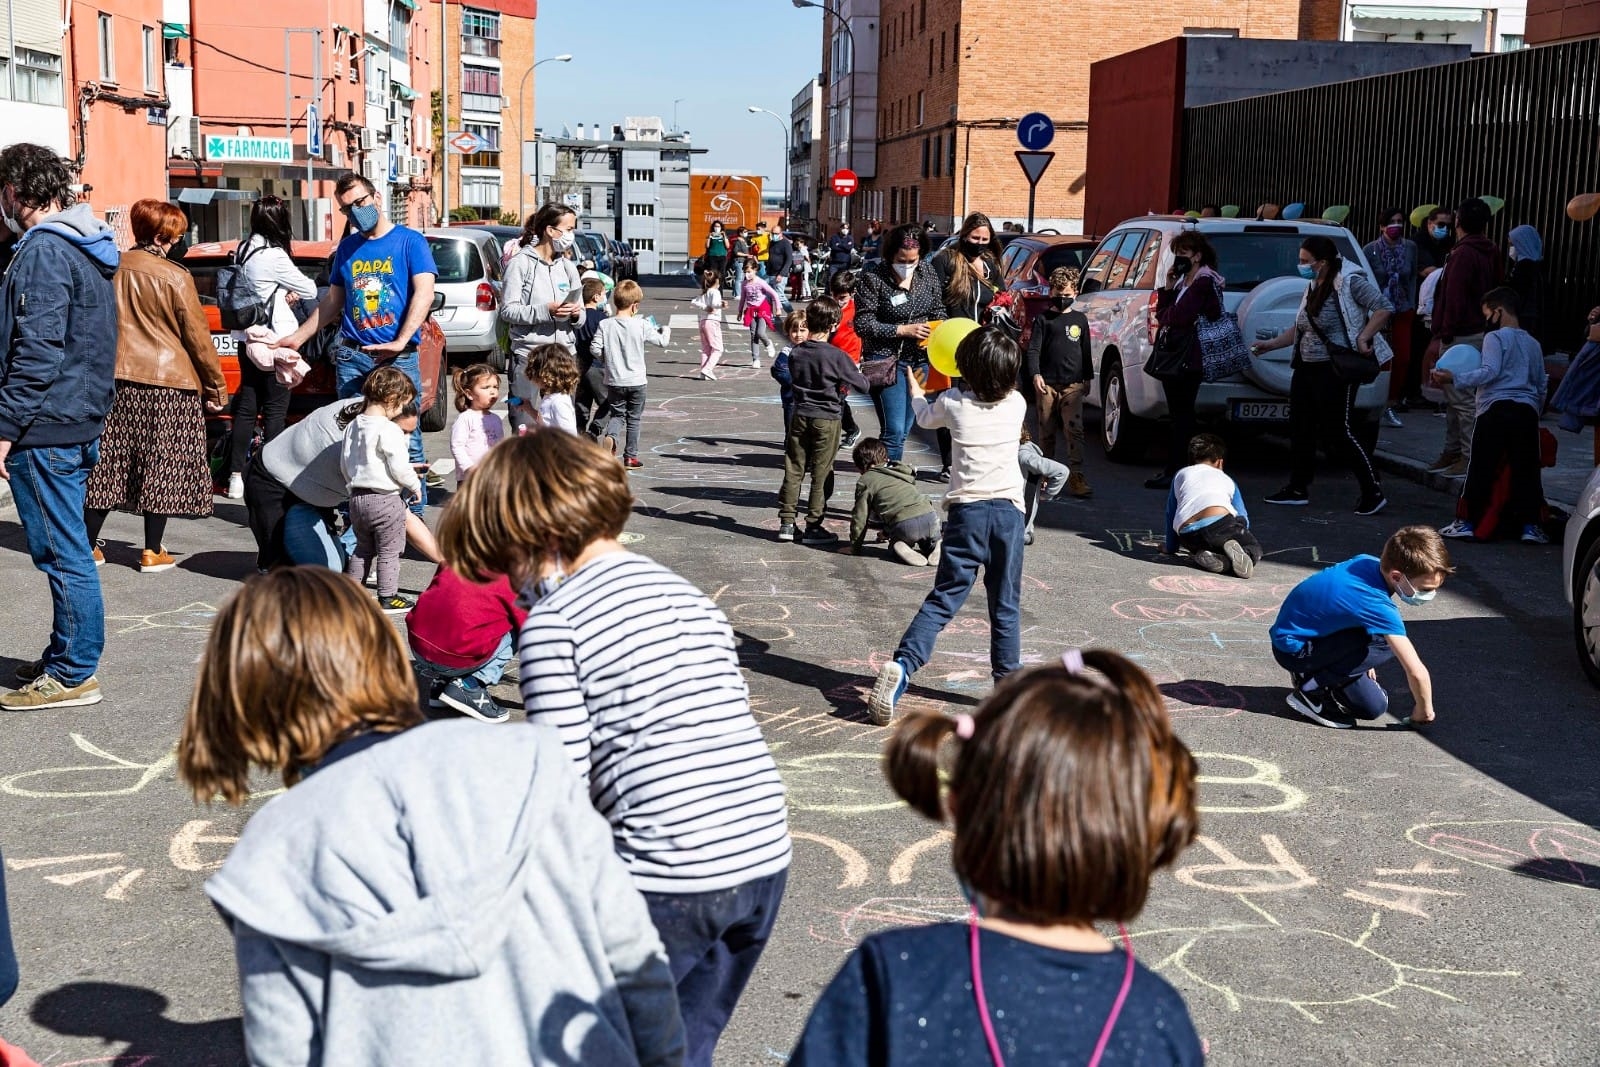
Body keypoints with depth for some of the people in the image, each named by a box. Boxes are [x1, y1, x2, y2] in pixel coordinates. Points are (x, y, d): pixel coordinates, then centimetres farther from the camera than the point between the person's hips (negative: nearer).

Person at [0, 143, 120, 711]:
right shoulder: (84, 249, 17)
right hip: (78, 423, 10)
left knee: (61, 551, -4)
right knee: (64, 547, 17)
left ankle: (73, 674, 1)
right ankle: (65, 658, 26)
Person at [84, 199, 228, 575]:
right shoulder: (175, 277, -11)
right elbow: (197, 336, -7)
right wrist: (216, 385, 2)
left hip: (116, 382, 5)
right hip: (168, 383, -5)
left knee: (108, 461, 12)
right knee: (160, 466, 3)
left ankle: (88, 544, 18)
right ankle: (152, 552, 7)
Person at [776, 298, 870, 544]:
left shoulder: (796, 353, 0)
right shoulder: (837, 357, -15)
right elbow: (862, 386, -10)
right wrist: (855, 373, 12)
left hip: (800, 417, 4)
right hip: (827, 420, -4)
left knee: (793, 471, 9)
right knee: (821, 475, 4)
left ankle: (786, 523, 11)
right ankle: (813, 527, 7)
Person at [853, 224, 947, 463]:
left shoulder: (928, 273, 3)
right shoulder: (872, 277, -12)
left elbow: (938, 311, 14)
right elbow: (862, 324, -13)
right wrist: (903, 330, -19)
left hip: (919, 360, 5)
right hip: (886, 360, -5)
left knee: (903, 431, 11)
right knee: (894, 431, -12)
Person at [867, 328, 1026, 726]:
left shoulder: (953, 402, -2)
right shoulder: (1017, 404, 2)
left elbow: (925, 417, 22)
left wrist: (914, 385, 42)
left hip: (966, 511, -1)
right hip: (1009, 510, 1)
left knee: (944, 598, 0)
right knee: (1006, 606, 11)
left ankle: (901, 665, -17)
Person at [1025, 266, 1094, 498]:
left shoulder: (1080, 319, 12)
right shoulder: (1043, 318, 4)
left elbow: (1085, 350, 19)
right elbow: (1033, 349, -2)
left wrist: (1087, 378, 18)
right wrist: (1035, 374, -15)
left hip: (1073, 384, 1)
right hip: (1047, 383, -1)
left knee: (1074, 430, -9)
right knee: (1046, 431, 7)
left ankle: (1076, 476, -10)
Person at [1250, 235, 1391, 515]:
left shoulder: (1350, 282, -11)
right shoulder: (1311, 289, 14)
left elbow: (1383, 307, -15)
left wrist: (1362, 338, -20)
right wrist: (1271, 344, 14)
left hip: (1335, 371, -9)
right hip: (1306, 369, 9)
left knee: (1338, 431, -9)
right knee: (1300, 429, 11)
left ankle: (1373, 493, -1)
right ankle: (1298, 489, 21)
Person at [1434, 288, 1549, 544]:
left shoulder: (1495, 338, -2)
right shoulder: (1533, 344, 19)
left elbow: (1490, 372, -15)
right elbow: (1542, 384, 22)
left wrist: (1454, 379, -12)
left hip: (1496, 408, -5)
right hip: (1527, 410, 5)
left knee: (1480, 468, 0)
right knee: (1526, 470, 5)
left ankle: (1467, 521, 3)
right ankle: (1530, 524, 2)